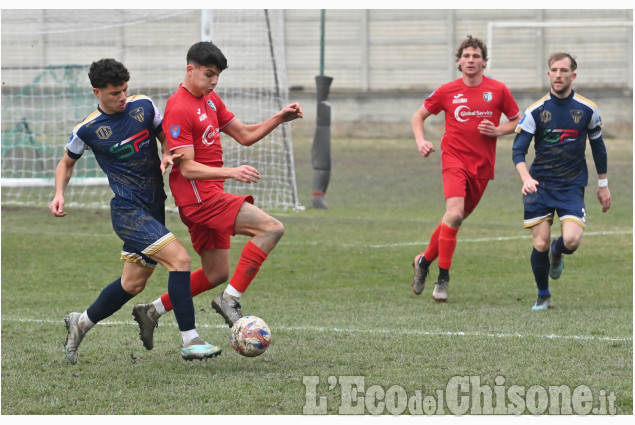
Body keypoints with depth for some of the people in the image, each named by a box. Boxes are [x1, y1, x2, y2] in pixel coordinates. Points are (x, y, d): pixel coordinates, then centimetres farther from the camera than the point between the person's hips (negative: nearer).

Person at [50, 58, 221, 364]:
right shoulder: (88, 129, -8)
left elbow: (164, 136, 17)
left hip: (154, 207, 6)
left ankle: (81, 323, 34)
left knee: (133, 283, 14)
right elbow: (67, 162, 9)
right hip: (128, 210, -6)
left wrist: (167, 155, -5)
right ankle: (190, 341, -19)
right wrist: (59, 194, -6)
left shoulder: (143, 106, 0)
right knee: (179, 258, -22)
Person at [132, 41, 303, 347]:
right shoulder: (179, 109, -15)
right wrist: (231, 173, -31)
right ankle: (230, 299, -19)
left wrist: (279, 119, 3)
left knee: (216, 274, 17)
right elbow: (187, 168, -19)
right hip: (199, 197, -10)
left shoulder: (211, 101, 15)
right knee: (271, 228, -21)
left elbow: (245, 135, 18)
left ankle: (153, 311, 24)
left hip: (210, 197, 10)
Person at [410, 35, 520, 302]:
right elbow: (419, 116, 14)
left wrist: (498, 131, -7)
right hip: (454, 158, -3)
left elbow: (517, 121, 13)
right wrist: (421, 141, -3)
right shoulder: (447, 92, 1)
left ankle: (425, 260, 33)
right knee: (454, 214, -21)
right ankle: (443, 279, -14)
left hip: (482, 166, 3)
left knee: (456, 218, 10)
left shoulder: (498, 90, 2)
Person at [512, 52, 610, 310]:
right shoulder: (536, 111, -5)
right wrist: (526, 179, -25)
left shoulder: (587, 110, -1)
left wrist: (603, 184, 16)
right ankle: (543, 296, 19)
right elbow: (518, 149, -7)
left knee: (571, 241, -20)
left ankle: (556, 253, 19)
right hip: (539, 185, 0)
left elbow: (598, 146, 13)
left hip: (572, 186, 0)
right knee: (540, 245, -4)